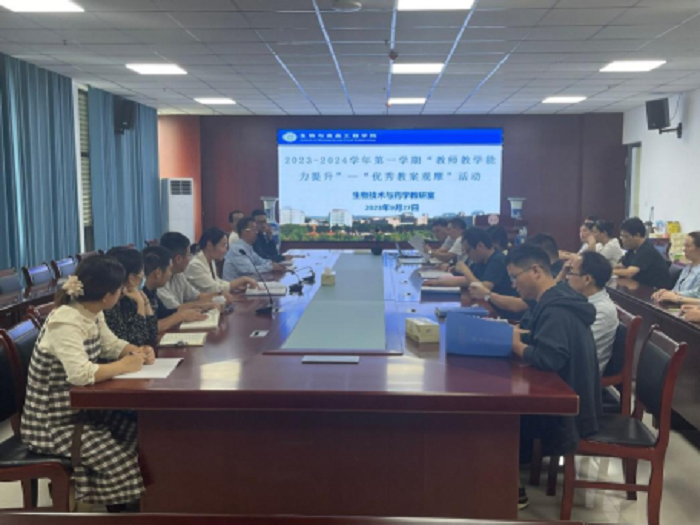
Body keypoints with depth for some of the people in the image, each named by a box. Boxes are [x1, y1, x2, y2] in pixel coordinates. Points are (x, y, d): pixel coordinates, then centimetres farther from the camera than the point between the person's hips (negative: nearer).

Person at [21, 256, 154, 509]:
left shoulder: (92, 313, 0)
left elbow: (112, 345, 14)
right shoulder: (65, 322, -26)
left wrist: (137, 352, -7)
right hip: (52, 423, -8)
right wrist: (125, 365, -24)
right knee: (126, 462, -14)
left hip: (80, 409, 8)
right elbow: (80, 374, -39)